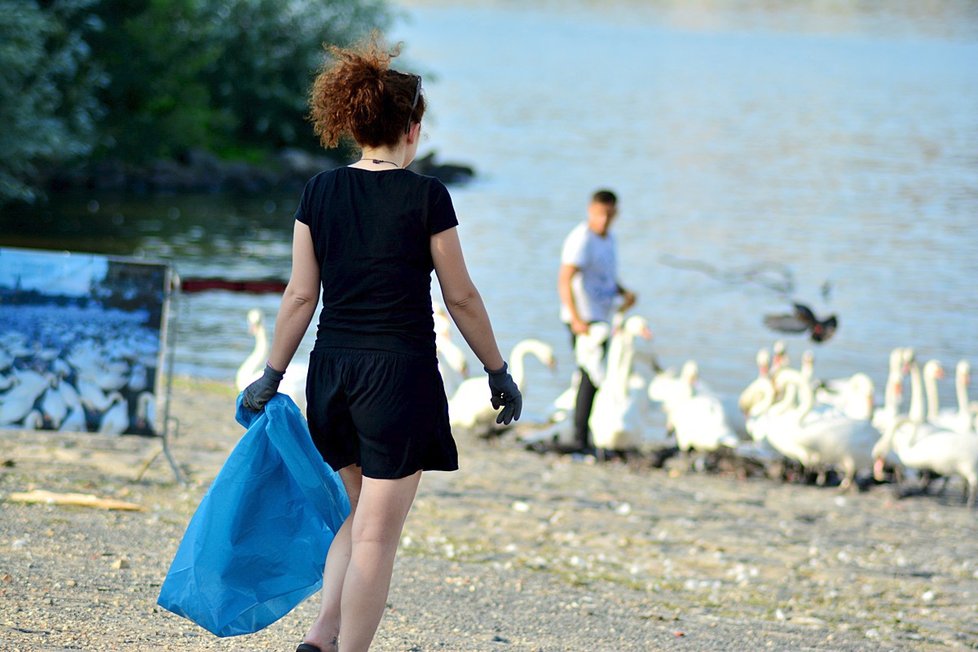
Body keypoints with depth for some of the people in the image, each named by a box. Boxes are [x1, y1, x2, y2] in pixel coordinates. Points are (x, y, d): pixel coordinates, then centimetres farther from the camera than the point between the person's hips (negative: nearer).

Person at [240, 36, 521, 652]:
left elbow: (301, 294, 5)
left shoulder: (320, 192, 3)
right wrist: (499, 372, 7)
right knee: (377, 534, 0)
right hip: (400, 370, -5)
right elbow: (461, 297, -4)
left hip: (332, 367, 5)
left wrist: (272, 375, 14)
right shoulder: (426, 196, -9)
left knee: (357, 515, 21)